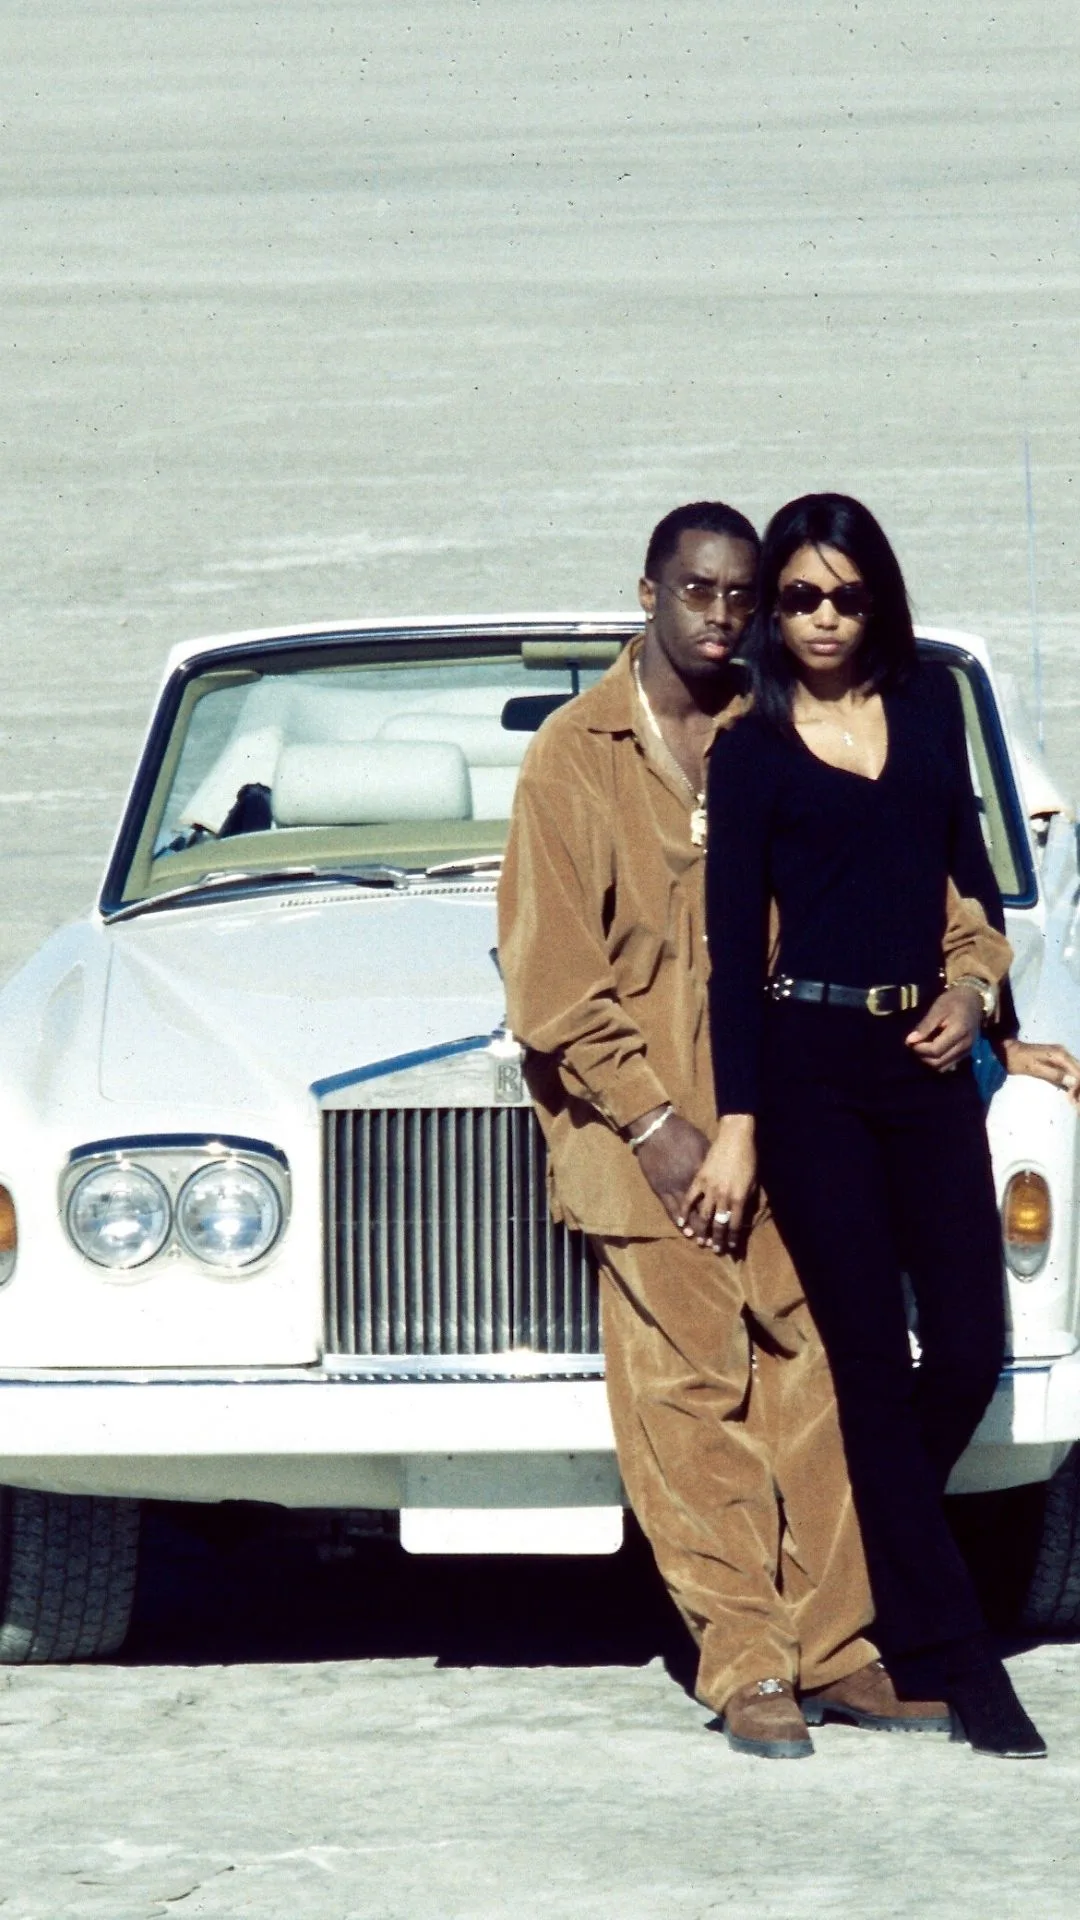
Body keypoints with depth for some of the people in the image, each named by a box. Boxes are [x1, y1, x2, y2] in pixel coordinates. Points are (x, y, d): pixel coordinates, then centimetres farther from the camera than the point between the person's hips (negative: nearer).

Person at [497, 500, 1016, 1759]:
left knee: (815, 1374, 0)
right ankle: (745, 1667, 2)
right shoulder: (574, 757, -1)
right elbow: (549, 977, -4)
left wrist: (967, 977, -8)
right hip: (639, 1125, -3)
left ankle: (836, 1651, 6)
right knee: (690, 1395, -2)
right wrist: (652, 1120, -10)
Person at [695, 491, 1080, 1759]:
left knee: (969, 1351, -2)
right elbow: (734, 939, -3)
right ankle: (952, 1662, -1)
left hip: (927, 1060, 4)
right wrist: (737, 1125, -9)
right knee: (876, 1362, -2)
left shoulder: (929, 706, 10)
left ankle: (867, 1565, 21)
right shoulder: (752, 751, -1)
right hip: (810, 1066, -4)